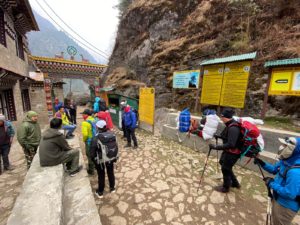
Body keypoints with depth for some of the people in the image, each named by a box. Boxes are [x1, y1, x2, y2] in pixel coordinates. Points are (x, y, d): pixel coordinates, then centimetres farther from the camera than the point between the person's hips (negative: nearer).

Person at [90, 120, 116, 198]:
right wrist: (115, 157, 10)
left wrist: (94, 160, 6)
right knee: (111, 173, 23)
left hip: (100, 160, -3)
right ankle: (112, 188, 43)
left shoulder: (95, 139, -24)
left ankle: (100, 192, 38)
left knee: (101, 176, 18)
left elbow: (92, 152, -14)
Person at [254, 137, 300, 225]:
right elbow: (274, 169, 9)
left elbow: (289, 194, -32)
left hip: (286, 206, -8)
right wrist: (261, 163, -5)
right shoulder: (286, 161, -8)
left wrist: (272, 183, -22)